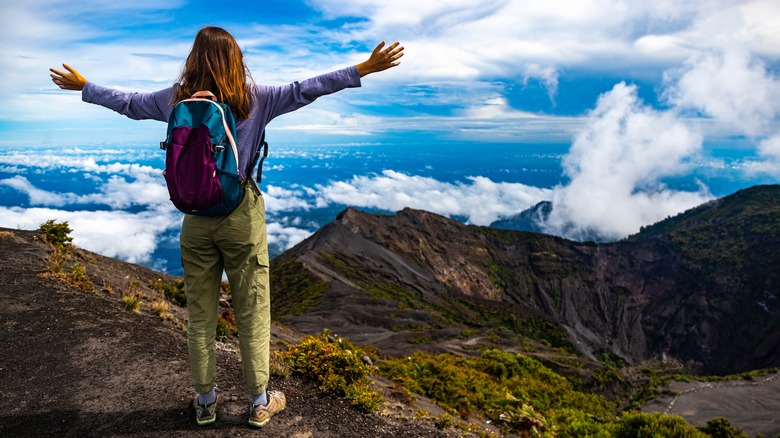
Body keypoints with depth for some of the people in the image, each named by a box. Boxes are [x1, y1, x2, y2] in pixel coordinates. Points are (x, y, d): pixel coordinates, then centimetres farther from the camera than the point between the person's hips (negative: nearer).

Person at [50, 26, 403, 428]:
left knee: (199, 315, 14)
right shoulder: (253, 98, -7)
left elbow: (128, 103, 15)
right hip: (242, 217, -3)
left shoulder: (177, 98, 2)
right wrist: (364, 70, -6)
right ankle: (259, 403, 21)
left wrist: (82, 86, 34)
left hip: (195, 218, 3)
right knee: (252, 314, 8)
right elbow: (304, 91, -9)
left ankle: (205, 402, 28)